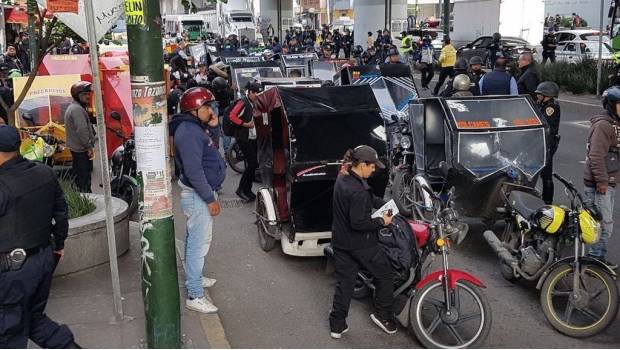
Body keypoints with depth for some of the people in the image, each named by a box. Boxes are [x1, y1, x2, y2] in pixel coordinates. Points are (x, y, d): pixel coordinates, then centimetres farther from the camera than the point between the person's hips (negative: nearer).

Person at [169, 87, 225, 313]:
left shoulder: (195, 128, 11)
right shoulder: (188, 132, -22)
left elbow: (206, 160, 15)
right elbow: (193, 171, -27)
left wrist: (212, 124, 7)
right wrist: (210, 199, -23)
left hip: (202, 193, 11)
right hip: (198, 196, -11)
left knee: (195, 241, 23)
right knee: (199, 245, -6)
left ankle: (194, 278, 40)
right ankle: (194, 296, 0)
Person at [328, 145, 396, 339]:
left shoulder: (343, 178, 3)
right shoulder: (357, 190, -27)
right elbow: (359, 222, -26)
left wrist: (384, 205, 5)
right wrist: (382, 221, -14)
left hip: (340, 242, 8)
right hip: (360, 244, -8)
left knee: (344, 282, 15)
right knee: (385, 274, 14)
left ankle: (337, 325, 21)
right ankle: (383, 315, 24)